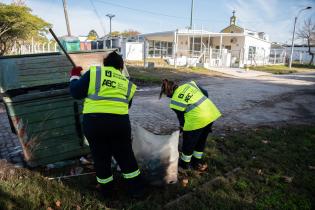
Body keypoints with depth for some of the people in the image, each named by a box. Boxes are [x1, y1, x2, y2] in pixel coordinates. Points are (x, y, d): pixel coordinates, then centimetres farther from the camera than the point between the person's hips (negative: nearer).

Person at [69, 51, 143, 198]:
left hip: (93, 121, -1)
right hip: (120, 121, 2)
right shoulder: (127, 83, 16)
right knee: (125, 156, 19)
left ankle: (107, 190, 36)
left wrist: (74, 76, 22)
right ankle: (136, 189, 31)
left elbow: (76, 93, 4)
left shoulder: (94, 72, 6)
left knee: (100, 157, 18)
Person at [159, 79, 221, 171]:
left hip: (197, 119, -7)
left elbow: (181, 117, 5)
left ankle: (184, 163, 40)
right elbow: (205, 93, 14)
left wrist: (182, 127, 24)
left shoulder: (175, 101, -6)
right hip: (212, 113, 7)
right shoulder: (190, 84, 7)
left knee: (188, 143, 18)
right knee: (201, 140, 26)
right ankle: (197, 161, 45)